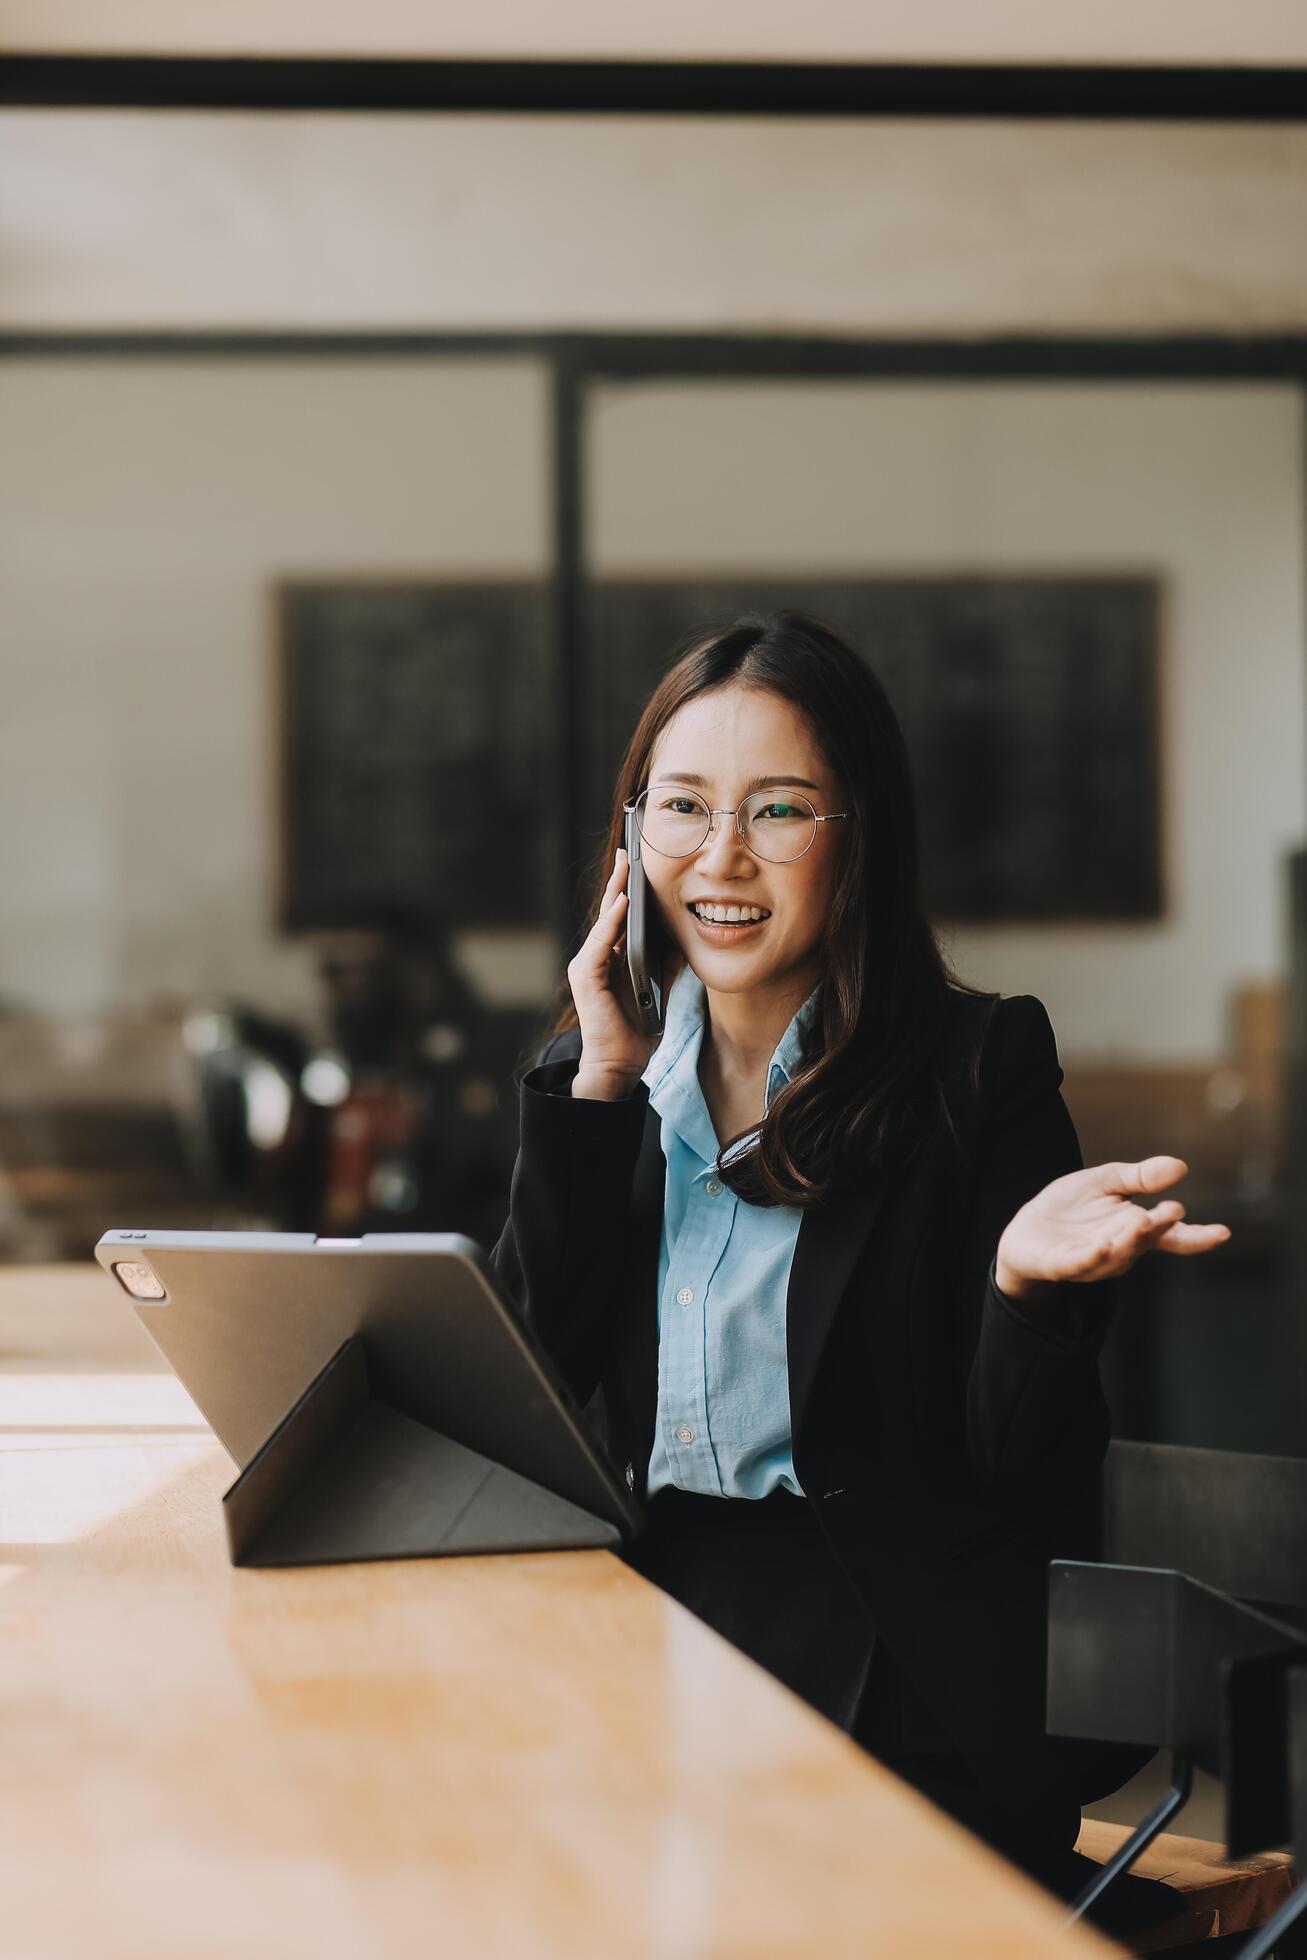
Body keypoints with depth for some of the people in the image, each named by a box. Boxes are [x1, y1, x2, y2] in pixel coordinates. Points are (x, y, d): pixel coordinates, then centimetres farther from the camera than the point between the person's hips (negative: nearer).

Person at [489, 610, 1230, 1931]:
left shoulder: (981, 1066, -1)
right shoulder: (600, 1070, 12)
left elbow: (1023, 1466, -3)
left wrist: (1028, 1281, -25)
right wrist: (596, 1082, -1)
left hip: (896, 1666, -4)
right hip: (642, 1615, 5)